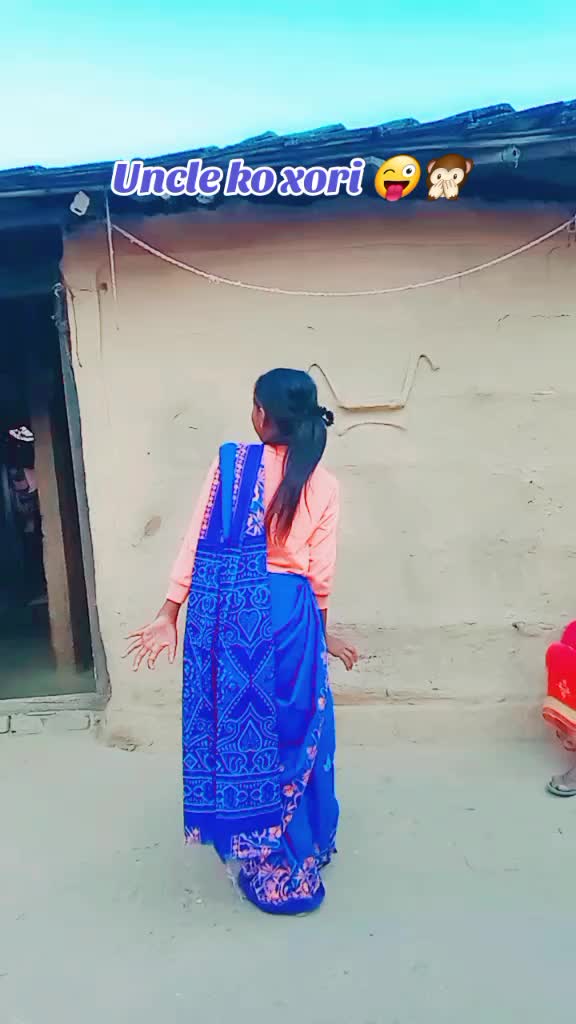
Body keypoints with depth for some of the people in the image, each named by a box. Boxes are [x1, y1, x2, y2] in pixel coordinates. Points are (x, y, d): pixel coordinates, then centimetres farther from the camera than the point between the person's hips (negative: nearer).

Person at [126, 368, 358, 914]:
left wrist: (169, 614, -1)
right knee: (293, 732, 17)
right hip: (289, 613, 1)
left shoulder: (230, 463, -5)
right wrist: (318, 631, 16)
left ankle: (265, 867, 27)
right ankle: (297, 864, 35)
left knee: (239, 727, 12)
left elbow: (197, 544, -6)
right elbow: (320, 571, 2)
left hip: (226, 611, -1)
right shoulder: (323, 486, -1)